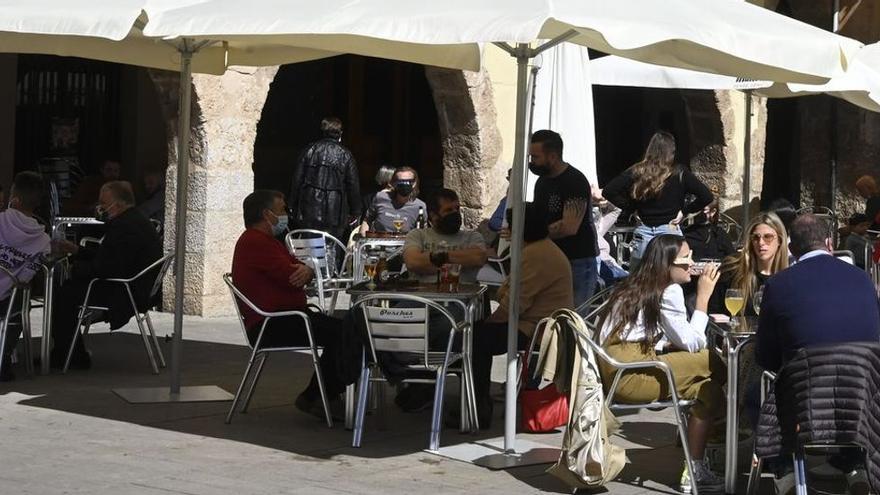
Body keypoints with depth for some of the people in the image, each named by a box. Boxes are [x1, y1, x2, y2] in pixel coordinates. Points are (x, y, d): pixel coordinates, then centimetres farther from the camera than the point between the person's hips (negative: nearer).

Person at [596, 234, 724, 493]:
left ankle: (696, 469, 6)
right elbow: (691, 343, -6)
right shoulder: (668, 291, -6)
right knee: (714, 363, -9)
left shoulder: (636, 285, 22)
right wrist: (703, 297, 1)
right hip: (631, 376, -9)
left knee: (707, 389, 11)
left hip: (615, 372, 9)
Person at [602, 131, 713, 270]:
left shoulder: (636, 172, 0)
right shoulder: (680, 174, -3)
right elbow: (706, 196, -7)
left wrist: (631, 207, 5)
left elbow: (608, 191, -2)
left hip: (643, 234, 2)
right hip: (670, 233, -2)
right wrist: (684, 210, 3)